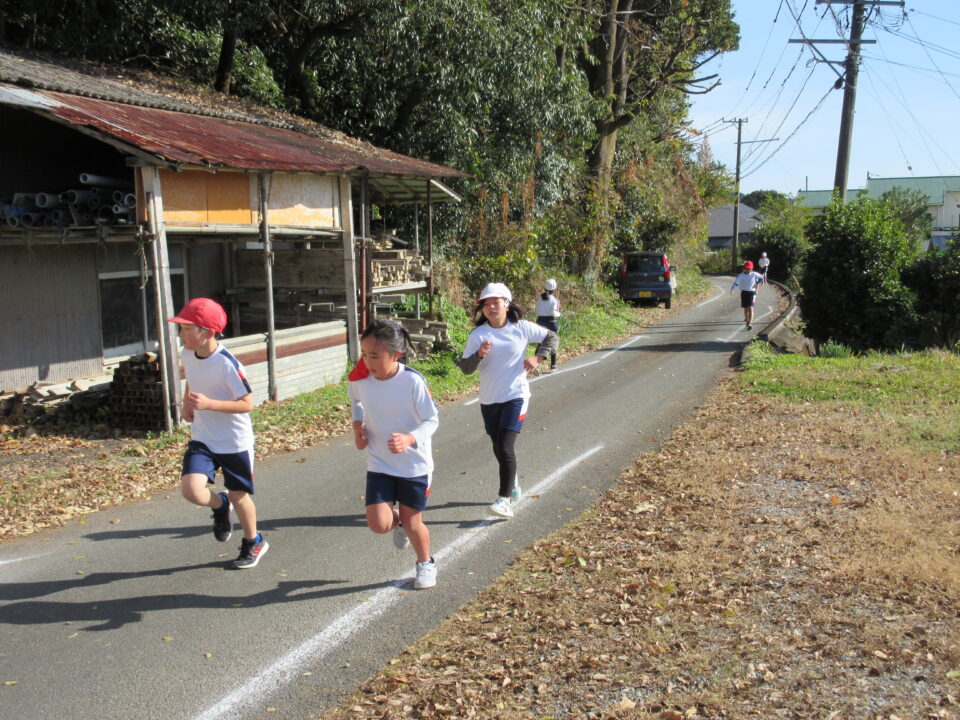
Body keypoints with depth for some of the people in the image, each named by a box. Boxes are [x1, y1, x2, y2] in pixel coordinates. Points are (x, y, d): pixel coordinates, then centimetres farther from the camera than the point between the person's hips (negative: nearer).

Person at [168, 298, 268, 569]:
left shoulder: (227, 363, -23)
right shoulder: (186, 355, -3)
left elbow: (247, 403, -21)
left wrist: (208, 404, -31)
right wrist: (187, 404, 4)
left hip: (234, 441, -5)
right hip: (202, 439, 5)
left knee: (238, 496, 10)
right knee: (191, 490, -15)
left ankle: (253, 542, 37)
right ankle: (220, 505, 21)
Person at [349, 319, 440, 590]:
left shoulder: (413, 381, -22)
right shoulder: (360, 378, -10)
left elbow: (432, 419, -15)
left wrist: (410, 439, -33)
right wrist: (357, 424, -2)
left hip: (414, 464, -3)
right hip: (379, 464, 3)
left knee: (412, 522, 8)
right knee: (378, 524, -9)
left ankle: (426, 564, 39)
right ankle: (398, 522, 29)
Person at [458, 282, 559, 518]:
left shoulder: (522, 328, -5)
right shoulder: (478, 335, -4)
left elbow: (551, 337, 8)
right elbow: (465, 367, -7)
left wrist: (538, 358, -7)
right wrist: (479, 355, -26)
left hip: (516, 396, -3)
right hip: (489, 400, 3)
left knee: (506, 447, -15)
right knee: (498, 448, 15)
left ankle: (504, 499, -11)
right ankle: (513, 486, 39)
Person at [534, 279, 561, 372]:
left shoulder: (539, 298, 4)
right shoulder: (553, 300, -9)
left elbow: (537, 311, 3)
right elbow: (553, 313, -16)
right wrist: (558, 313, 3)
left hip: (540, 321, 3)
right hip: (550, 322, -3)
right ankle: (553, 365, 17)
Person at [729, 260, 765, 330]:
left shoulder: (754, 274, 1)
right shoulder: (741, 276, -2)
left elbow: (761, 277, 18)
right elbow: (736, 283, -14)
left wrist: (758, 283, 3)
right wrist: (732, 290, -29)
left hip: (752, 292, -2)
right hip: (744, 292, 2)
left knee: (750, 308, -13)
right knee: (745, 308, 12)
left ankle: (750, 323, -18)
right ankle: (747, 320, 33)